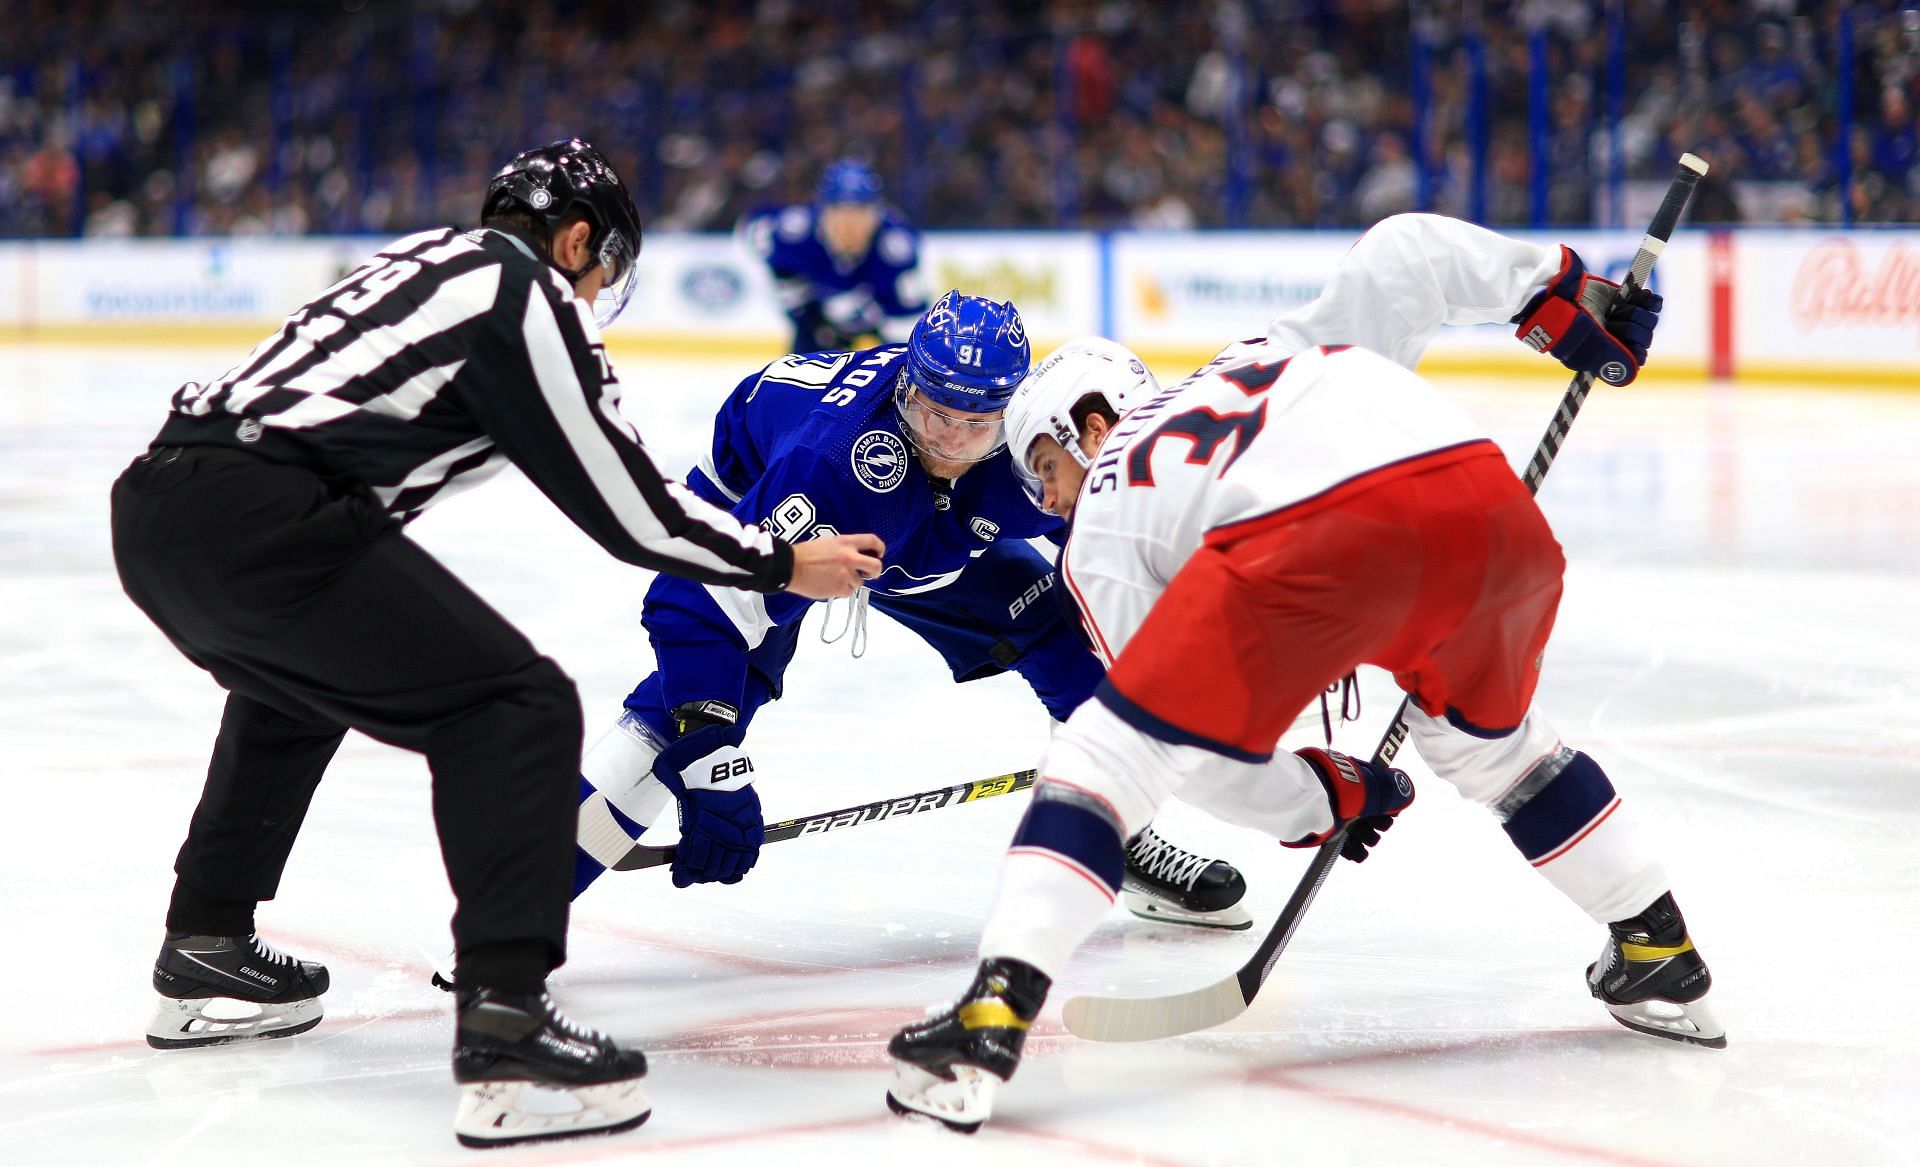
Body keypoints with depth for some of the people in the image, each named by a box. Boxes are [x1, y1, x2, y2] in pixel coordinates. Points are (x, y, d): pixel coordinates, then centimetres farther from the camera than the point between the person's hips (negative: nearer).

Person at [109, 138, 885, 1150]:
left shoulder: (428, 260, 26)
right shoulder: (528, 296, 1)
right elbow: (624, 509, 3)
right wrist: (781, 566, 15)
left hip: (152, 502, 9)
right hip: (259, 523, -9)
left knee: (296, 683, 37)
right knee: (518, 710, -5)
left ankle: (206, 955, 43)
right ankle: (504, 1025, -16)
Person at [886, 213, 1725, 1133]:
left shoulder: (1101, 534, 28)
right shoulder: (1280, 352, 41)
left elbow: (1203, 754, 26)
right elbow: (1406, 252, 31)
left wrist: (1322, 799, 40)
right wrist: (1559, 292, 40)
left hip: (1310, 541, -5)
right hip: (1493, 510, 5)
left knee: (1108, 751, 9)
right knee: (1486, 736, 35)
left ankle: (989, 1022, -3)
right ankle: (1659, 957, 41)